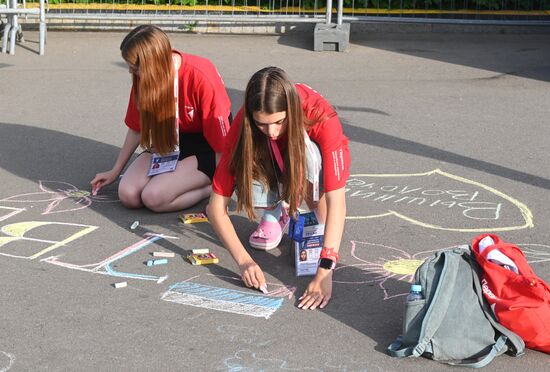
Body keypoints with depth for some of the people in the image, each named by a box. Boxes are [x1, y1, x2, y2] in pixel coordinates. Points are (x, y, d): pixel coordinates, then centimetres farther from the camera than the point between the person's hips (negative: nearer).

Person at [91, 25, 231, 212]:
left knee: (154, 197, -26)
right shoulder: (144, 77, -9)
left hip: (206, 148, -6)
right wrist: (115, 171, 12)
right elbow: (137, 127, 6)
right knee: (127, 194, -16)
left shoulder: (202, 77, -28)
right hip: (169, 143, 6)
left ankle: (211, 187, -4)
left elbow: (221, 140, -22)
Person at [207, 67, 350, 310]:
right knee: (244, 171, -34)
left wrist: (325, 271, -51)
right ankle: (276, 211, 0)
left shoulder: (321, 117, -38)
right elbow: (216, 205, -30)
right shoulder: (243, 123, -31)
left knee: (308, 152, -39)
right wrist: (243, 260, -42)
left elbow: (337, 201, -43)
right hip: (272, 169, 2)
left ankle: (320, 225, -13)